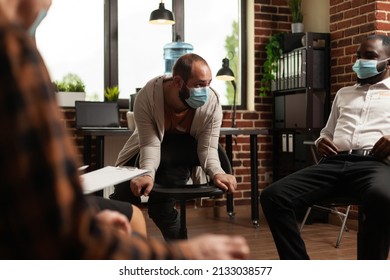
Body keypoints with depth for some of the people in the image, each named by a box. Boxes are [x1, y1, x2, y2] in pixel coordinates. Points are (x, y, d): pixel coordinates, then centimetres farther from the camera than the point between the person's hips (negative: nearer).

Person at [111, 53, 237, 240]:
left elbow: (207, 147, -23)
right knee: (121, 200, -5)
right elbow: (150, 144, -32)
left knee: (161, 208, -13)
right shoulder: (146, 97, -31)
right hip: (145, 153, 1)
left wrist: (217, 173, -45)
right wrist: (148, 174, -52)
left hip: (181, 155, -1)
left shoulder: (212, 103, -28)